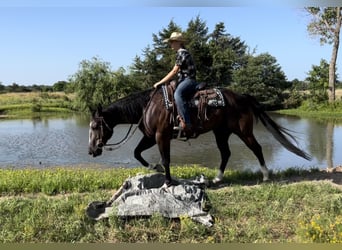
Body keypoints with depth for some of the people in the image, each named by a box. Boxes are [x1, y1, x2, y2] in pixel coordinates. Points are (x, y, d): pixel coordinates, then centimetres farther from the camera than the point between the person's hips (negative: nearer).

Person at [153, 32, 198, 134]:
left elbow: (174, 71, -14)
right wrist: (163, 82, 20)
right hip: (184, 80, 11)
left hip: (189, 80, -11)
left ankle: (186, 123, -44)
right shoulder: (182, 53, 22)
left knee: (178, 94, -36)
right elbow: (177, 72, 23)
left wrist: (160, 82, -11)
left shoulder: (181, 53, -8)